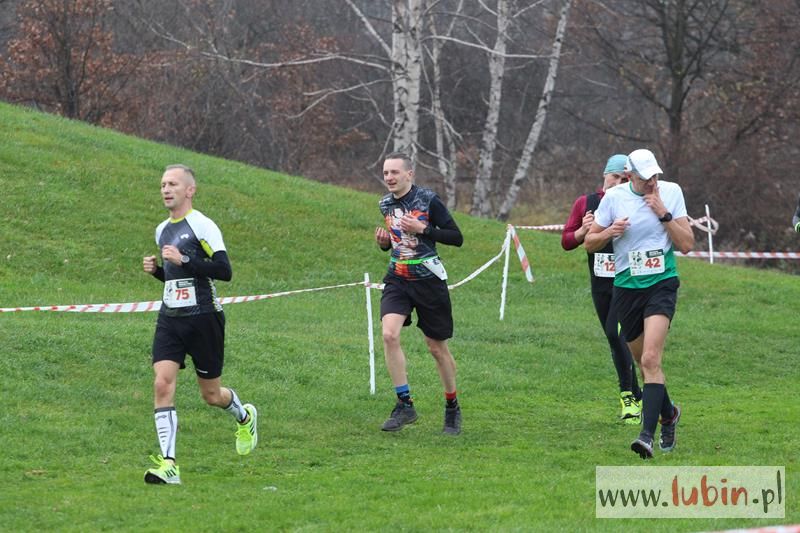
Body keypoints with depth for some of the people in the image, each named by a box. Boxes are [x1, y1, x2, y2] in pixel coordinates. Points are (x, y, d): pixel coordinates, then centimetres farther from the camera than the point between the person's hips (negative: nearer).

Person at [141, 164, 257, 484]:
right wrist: (155, 270, 6)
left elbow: (224, 271, -19)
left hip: (203, 317, -6)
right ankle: (168, 465, -15)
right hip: (170, 318, 6)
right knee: (162, 384, -12)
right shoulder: (162, 230, 14)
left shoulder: (202, 225, -10)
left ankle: (244, 417, 42)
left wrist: (184, 260, -24)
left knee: (210, 394, 6)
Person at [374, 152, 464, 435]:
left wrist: (422, 229, -20)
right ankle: (405, 404, -13)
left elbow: (457, 238, -10)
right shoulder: (386, 204, 7)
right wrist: (383, 241, -1)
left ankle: (452, 408, 25)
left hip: (429, 281, -4)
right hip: (397, 279, 4)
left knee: (437, 348, 5)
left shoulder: (428, 199, -9)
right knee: (389, 334, -20)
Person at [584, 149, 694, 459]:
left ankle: (648, 434, -27)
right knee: (644, 364, 10)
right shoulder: (614, 197, -1)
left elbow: (687, 244, -4)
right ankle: (668, 414, 38)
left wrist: (663, 213, -15)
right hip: (626, 288, 3)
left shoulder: (671, 192, -2)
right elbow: (589, 243, 7)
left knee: (650, 359, -20)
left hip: (661, 285, -3)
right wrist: (609, 232, -14)